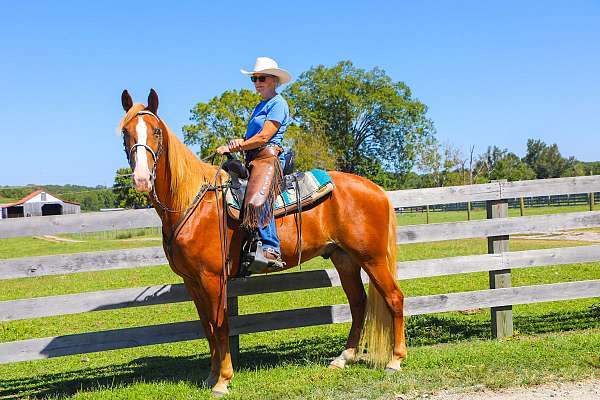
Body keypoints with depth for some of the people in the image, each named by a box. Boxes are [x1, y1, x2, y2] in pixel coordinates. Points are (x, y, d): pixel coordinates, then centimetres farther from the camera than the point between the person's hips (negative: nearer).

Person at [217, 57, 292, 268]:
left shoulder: (278, 104, -2)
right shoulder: (260, 106, 27)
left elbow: (263, 137, -12)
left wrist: (236, 146, -9)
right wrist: (239, 143, -3)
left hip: (268, 157, -11)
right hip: (252, 160, 11)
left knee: (257, 200, -34)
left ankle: (271, 250, -39)